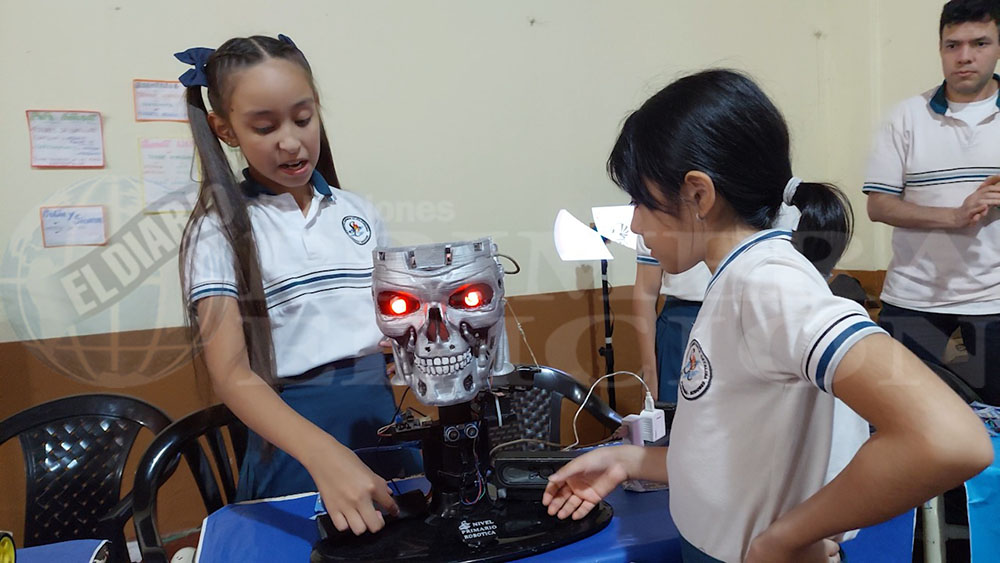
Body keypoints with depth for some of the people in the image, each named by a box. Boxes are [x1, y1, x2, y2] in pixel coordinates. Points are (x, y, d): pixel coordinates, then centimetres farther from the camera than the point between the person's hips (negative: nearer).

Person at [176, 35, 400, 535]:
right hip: (291, 430, -4)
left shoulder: (360, 213, 7)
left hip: (385, 415, 5)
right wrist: (324, 454, -34)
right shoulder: (221, 228, -7)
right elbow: (230, 375, -18)